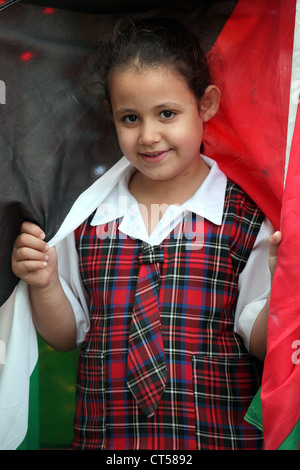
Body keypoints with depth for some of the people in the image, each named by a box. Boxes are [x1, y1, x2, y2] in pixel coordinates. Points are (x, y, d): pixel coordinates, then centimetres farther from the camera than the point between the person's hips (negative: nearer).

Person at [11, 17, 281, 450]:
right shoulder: (88, 215, -2)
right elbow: (66, 336, 6)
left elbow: (260, 342, -7)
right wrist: (45, 285, -11)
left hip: (221, 434, -2)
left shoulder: (246, 218, -10)